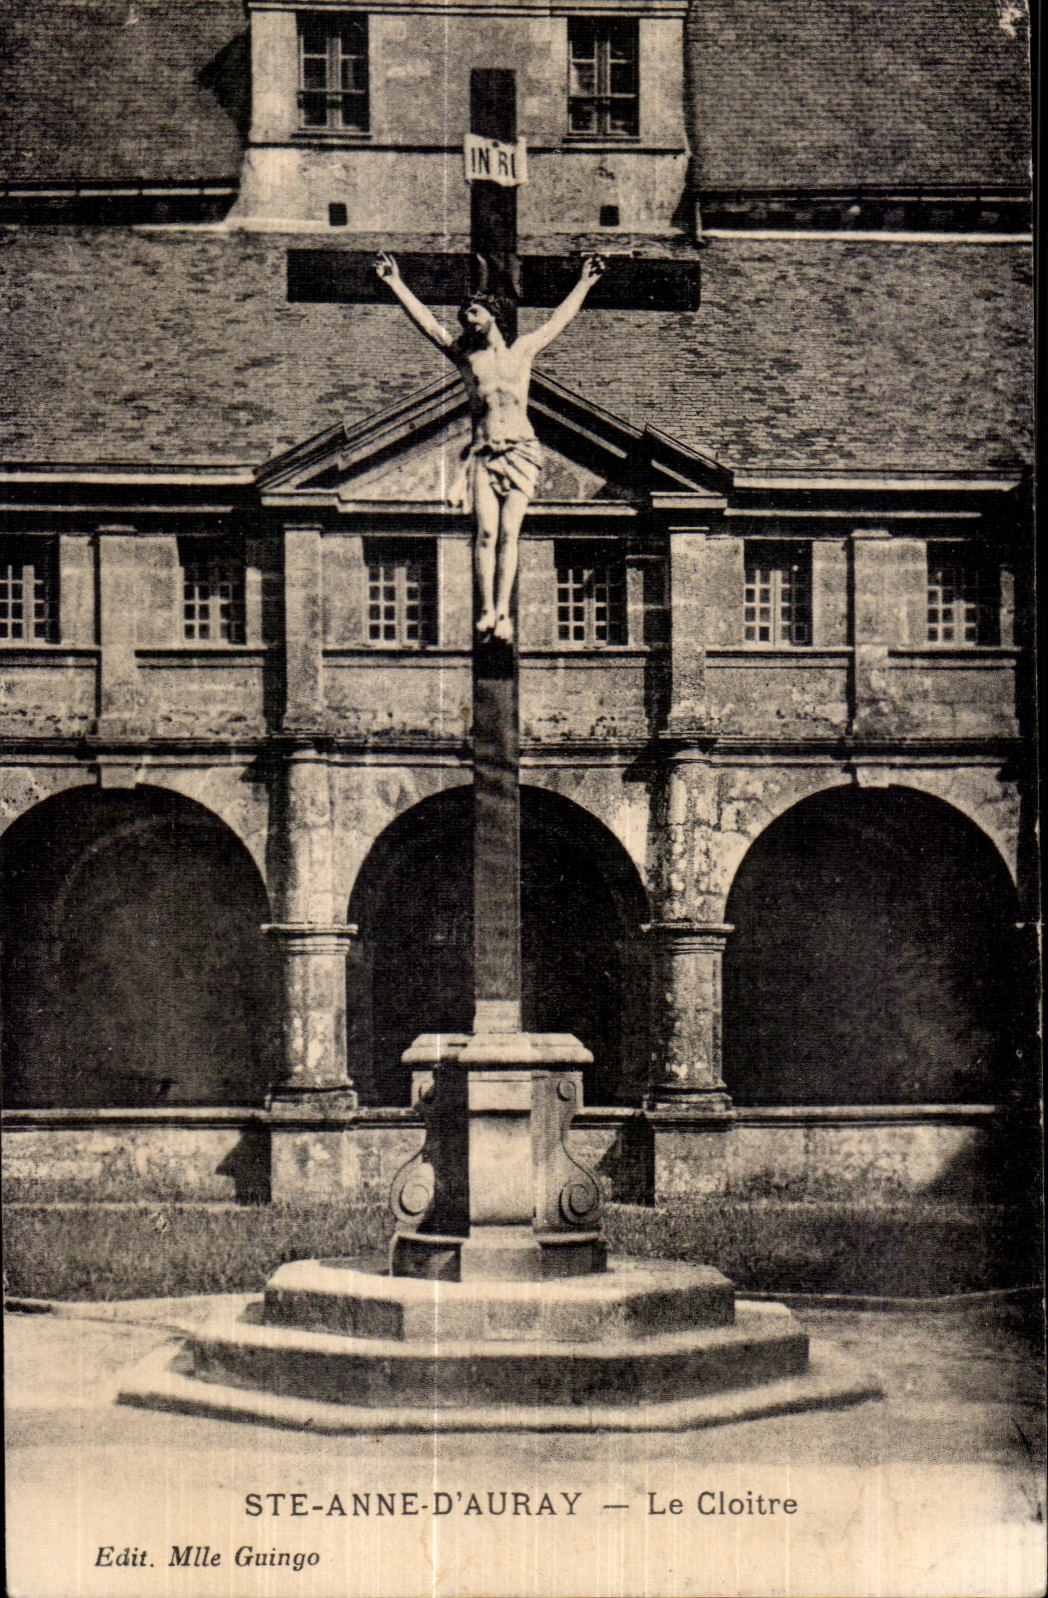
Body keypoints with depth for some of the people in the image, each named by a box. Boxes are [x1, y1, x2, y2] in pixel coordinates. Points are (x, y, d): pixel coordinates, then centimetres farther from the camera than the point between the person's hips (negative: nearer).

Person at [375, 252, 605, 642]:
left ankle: (503, 613, -13)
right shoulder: (464, 355, 17)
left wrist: (584, 283, 35)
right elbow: (426, 322, 15)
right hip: (483, 455, 0)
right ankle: (486, 610, -15)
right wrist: (397, 285, 12)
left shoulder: (522, 350, 18)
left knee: (508, 532, -9)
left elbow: (558, 320, 28)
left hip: (520, 451, 0)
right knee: (485, 532, -13)